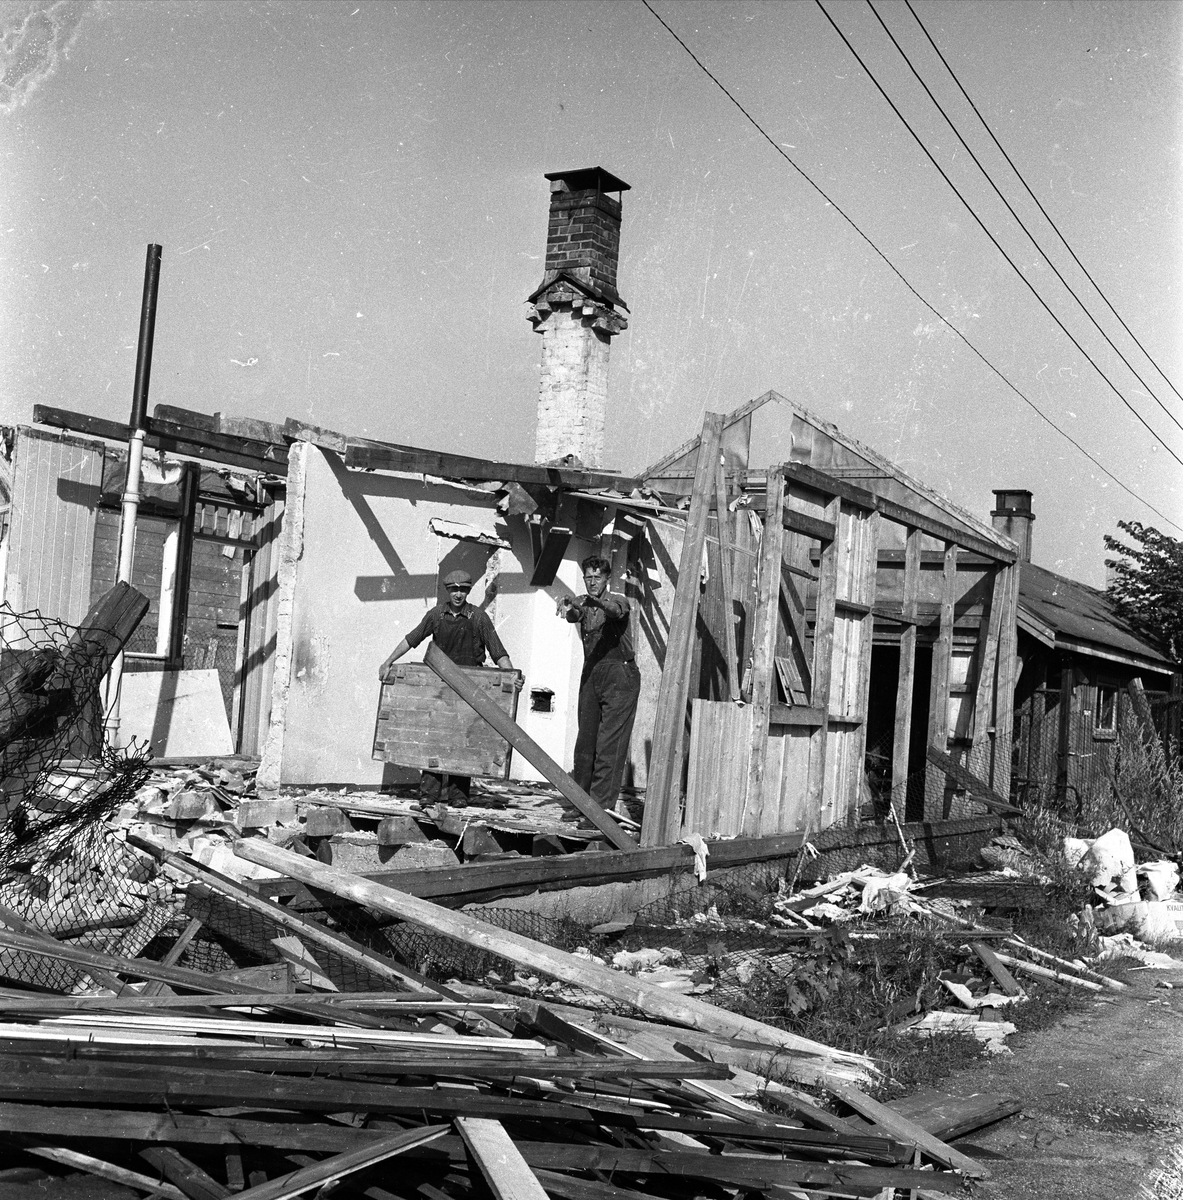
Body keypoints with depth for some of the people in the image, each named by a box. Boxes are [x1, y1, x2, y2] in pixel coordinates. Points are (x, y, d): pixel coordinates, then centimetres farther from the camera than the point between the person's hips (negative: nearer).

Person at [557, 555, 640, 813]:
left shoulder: (618, 600, -3)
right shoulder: (581, 603, 10)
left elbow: (615, 610, -26)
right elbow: (574, 616, -12)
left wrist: (595, 601, -47)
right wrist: (568, 609, -37)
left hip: (620, 675, -5)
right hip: (591, 674, 5)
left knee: (610, 743, -9)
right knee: (585, 739, 8)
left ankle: (603, 804, -10)